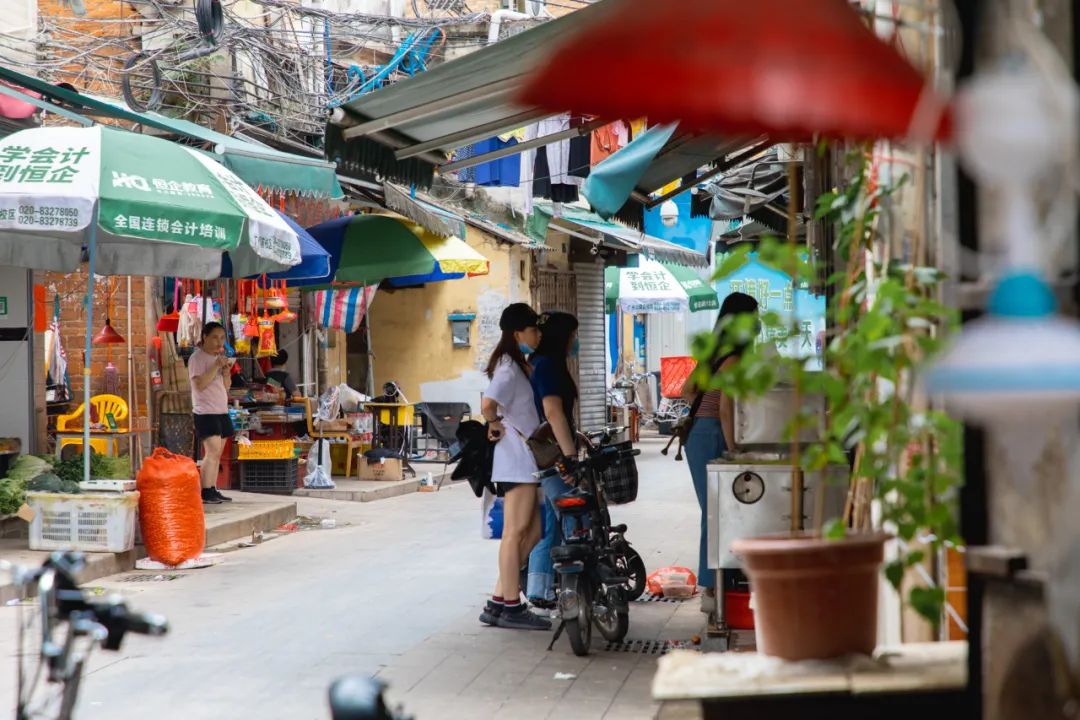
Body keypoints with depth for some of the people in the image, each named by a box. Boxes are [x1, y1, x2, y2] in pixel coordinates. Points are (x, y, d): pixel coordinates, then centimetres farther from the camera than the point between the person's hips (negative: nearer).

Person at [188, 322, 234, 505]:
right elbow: (199, 384, -19)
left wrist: (226, 372, 1)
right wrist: (216, 367, -22)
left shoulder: (219, 357, 18)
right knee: (212, 452, -16)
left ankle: (213, 492, 8)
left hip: (221, 411, 8)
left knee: (217, 454, 6)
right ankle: (206, 493, -17)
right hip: (205, 412, -8)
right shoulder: (197, 358, -7)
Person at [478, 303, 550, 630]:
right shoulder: (509, 368, -14)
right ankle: (510, 607, -2)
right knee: (516, 532, -6)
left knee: (533, 531, 9)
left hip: (527, 459, 10)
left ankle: (498, 604, 10)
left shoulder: (522, 366, 19)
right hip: (516, 458, -10)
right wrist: (496, 425, -12)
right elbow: (488, 403, -29)